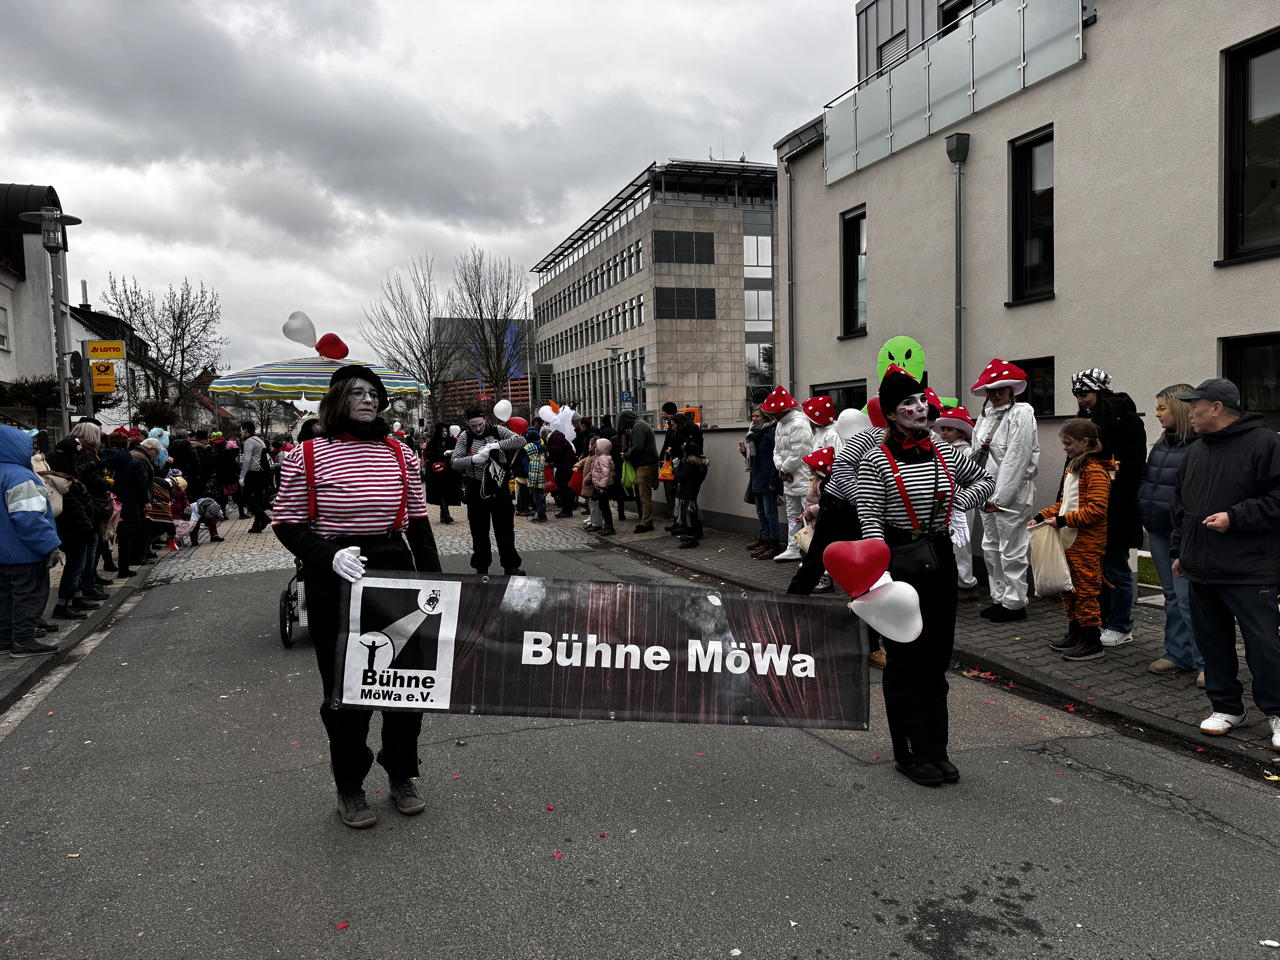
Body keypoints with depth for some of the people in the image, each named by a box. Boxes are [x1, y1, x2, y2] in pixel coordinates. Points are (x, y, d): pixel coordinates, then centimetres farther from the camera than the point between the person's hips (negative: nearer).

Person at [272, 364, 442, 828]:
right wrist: (329, 556, -19)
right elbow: (287, 523, -3)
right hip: (335, 581, -3)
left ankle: (402, 775, 30)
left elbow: (418, 521, 10)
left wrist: (434, 580, 4)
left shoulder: (399, 452, 7)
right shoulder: (307, 455, -4)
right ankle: (349, 786, 26)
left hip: (397, 572, 3)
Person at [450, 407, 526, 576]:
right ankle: (481, 567, 21)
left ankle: (510, 566, 12)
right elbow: (454, 462, -6)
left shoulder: (497, 431, -2)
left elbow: (521, 440, -14)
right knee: (479, 530, 9)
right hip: (476, 488, 1)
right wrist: (473, 459, -24)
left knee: (505, 529, 3)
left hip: (499, 486, -1)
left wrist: (497, 445, -25)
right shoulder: (465, 437, -1)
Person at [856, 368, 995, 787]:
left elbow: (986, 480, 23)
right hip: (899, 560, -5)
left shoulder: (944, 452, 6)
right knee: (905, 660, 4)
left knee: (937, 658, 11)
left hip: (941, 559, 5)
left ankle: (936, 750, 22)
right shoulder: (876, 460, -9)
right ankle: (909, 754, 15)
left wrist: (959, 501, 3)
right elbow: (870, 519, -16)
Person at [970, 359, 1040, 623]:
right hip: (987, 492, 8)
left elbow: (1016, 459, -16)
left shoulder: (1021, 414, -10)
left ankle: (1014, 603, 9)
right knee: (991, 548, 14)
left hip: (1012, 494, -8)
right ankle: (999, 598, 25)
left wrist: (999, 496, -17)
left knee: (1011, 551, -2)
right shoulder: (986, 415, 13)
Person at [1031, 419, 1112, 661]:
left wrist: (1063, 520, -23)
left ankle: (1092, 643, 6)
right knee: (1069, 588, 16)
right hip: (1069, 541, 10)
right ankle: (1075, 634, 28)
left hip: (1086, 545, -10)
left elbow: (1096, 509, -23)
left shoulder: (1095, 471, -15)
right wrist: (1042, 516, 10)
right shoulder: (1072, 467, 15)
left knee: (1085, 591, -3)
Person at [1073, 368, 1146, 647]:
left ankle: (1121, 627, 11)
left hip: (1116, 508, -8)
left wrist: (1126, 505, -20)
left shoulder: (1125, 419, -12)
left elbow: (1134, 467, -16)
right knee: (1098, 565, 13)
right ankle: (1103, 621, 24)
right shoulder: (1086, 419, 12)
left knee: (1116, 566, 0)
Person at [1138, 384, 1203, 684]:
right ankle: (1177, 653, 24)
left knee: (1187, 597, -7)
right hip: (1158, 530, 9)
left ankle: (1205, 661, 4)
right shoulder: (1161, 445, 13)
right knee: (1172, 595, 15)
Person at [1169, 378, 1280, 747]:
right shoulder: (1195, 451, 14)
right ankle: (1226, 707, 24)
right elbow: (1181, 506, 21)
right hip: (1203, 569, 7)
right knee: (1212, 641, 12)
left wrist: (1235, 517, -18)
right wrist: (1180, 551, 18)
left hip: (1249, 571, -7)